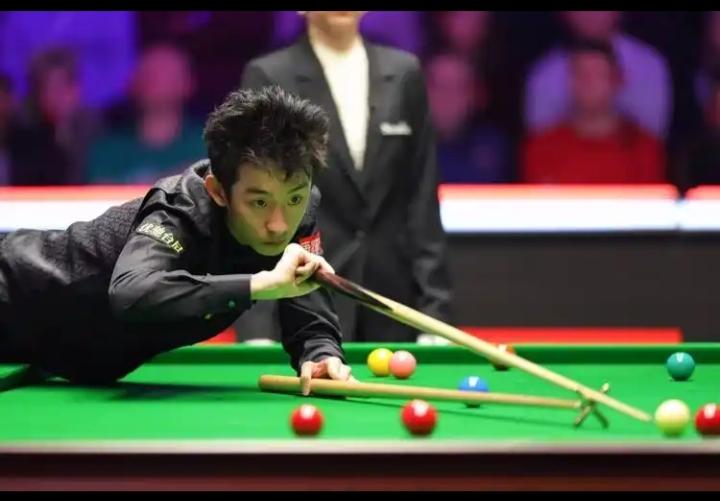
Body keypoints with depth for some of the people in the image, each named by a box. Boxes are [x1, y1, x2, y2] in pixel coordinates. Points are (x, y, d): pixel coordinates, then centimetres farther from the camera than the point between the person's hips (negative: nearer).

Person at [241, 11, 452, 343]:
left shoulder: (404, 73, 9)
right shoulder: (269, 78, -2)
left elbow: (421, 195, 9)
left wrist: (434, 303, 2)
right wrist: (257, 322, -12)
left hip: (391, 303, 3)